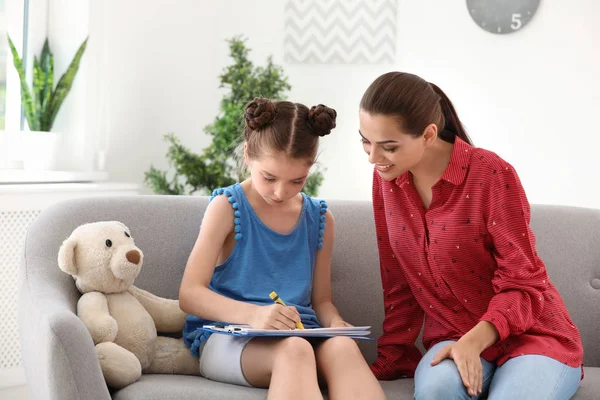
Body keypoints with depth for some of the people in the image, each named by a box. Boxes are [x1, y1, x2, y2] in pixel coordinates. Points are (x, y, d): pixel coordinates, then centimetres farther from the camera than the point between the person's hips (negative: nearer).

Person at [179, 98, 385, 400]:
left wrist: (334, 322, -8)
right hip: (227, 335, -4)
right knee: (294, 349, -39)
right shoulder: (227, 207, -2)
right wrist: (252, 314, -29)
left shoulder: (320, 219, 11)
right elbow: (189, 294, -10)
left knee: (342, 346, -33)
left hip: (300, 335, 4)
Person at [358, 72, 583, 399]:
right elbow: (397, 282, 7)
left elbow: (523, 283, -13)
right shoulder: (386, 178, -2)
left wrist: (473, 342, -26)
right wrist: (391, 358, 7)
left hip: (533, 335, -3)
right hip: (451, 336, 3)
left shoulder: (492, 175, -17)